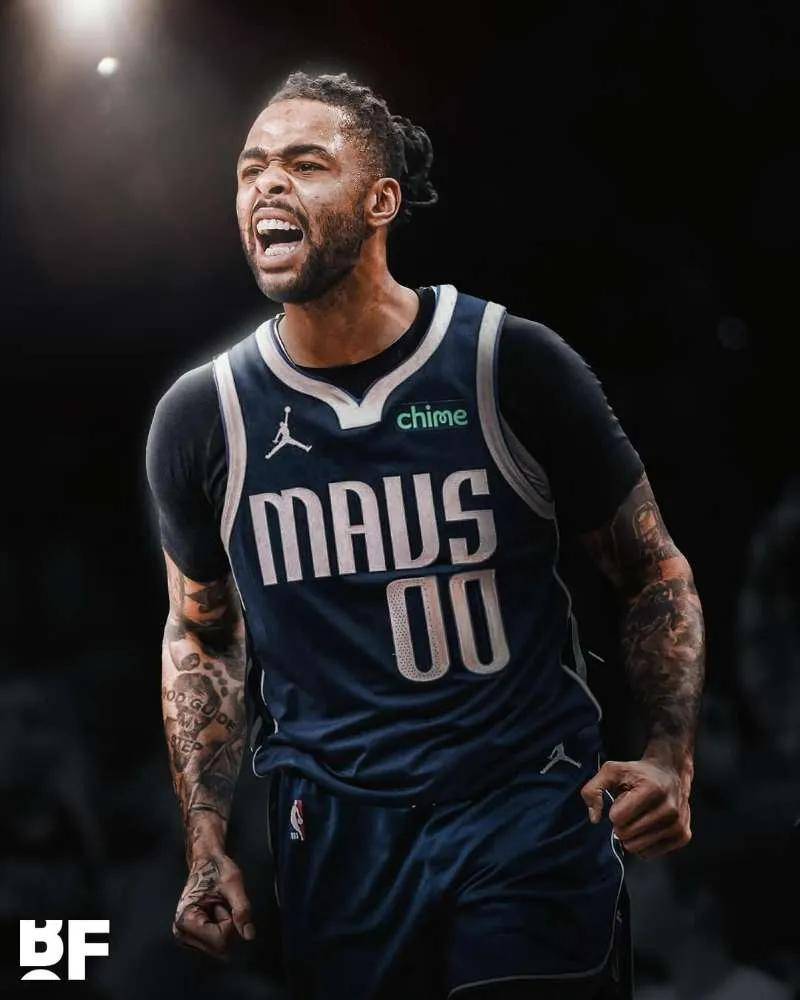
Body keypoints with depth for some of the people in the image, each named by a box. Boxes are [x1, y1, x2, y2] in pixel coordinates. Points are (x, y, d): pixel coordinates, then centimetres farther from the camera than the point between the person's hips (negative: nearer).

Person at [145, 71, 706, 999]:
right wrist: (206, 852, 5)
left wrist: (671, 756, -13)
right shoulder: (201, 418, -1)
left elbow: (653, 572, 2)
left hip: (532, 809, -2)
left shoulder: (514, 367, -7)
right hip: (334, 834, 2)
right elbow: (201, 634, 13)